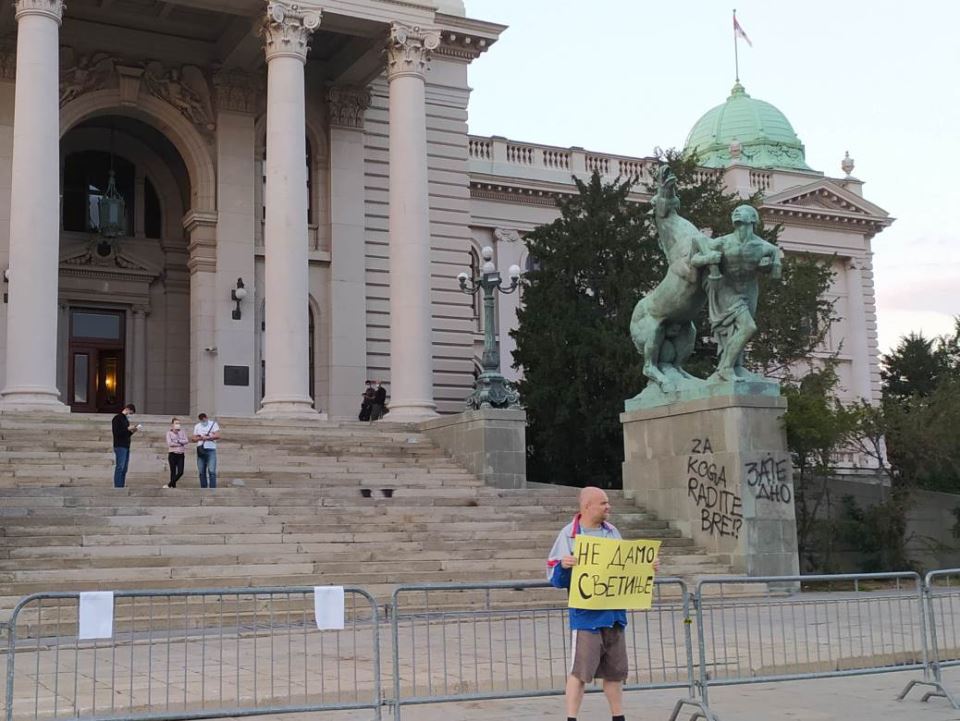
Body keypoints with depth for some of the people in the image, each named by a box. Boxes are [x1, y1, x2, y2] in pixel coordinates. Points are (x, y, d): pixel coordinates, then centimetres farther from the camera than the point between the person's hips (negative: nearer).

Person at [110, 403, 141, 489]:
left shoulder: (126, 419, 20)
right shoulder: (117, 418, -5)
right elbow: (117, 432, -15)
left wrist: (134, 429, 8)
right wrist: (129, 428, -15)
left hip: (126, 447, 8)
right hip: (120, 447, -8)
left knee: (124, 469, 5)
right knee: (119, 468, -11)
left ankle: (122, 487, 6)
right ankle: (117, 487, -11)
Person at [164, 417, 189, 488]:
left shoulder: (182, 432, 10)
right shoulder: (169, 433, 2)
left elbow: (186, 441, -2)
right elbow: (170, 443, -11)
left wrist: (178, 441, -13)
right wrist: (181, 443, -8)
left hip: (181, 454, 3)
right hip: (172, 454, -3)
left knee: (180, 472, -5)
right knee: (173, 472, -1)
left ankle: (169, 485, 8)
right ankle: (173, 485, 7)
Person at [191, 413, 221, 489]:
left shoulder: (213, 424, 4)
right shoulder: (197, 426, 17)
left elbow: (217, 436, -8)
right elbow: (193, 439, 13)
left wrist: (207, 437, -10)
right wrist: (200, 438, -6)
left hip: (211, 450, -4)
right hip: (200, 450, 4)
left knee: (211, 471, -13)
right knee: (202, 472, 4)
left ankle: (212, 490, -15)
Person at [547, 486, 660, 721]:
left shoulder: (612, 532, 10)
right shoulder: (569, 534, -6)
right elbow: (555, 577, -6)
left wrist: (647, 568, 5)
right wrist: (563, 566, -27)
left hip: (614, 613, 6)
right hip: (585, 614, -6)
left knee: (615, 671, 13)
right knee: (579, 671, -7)